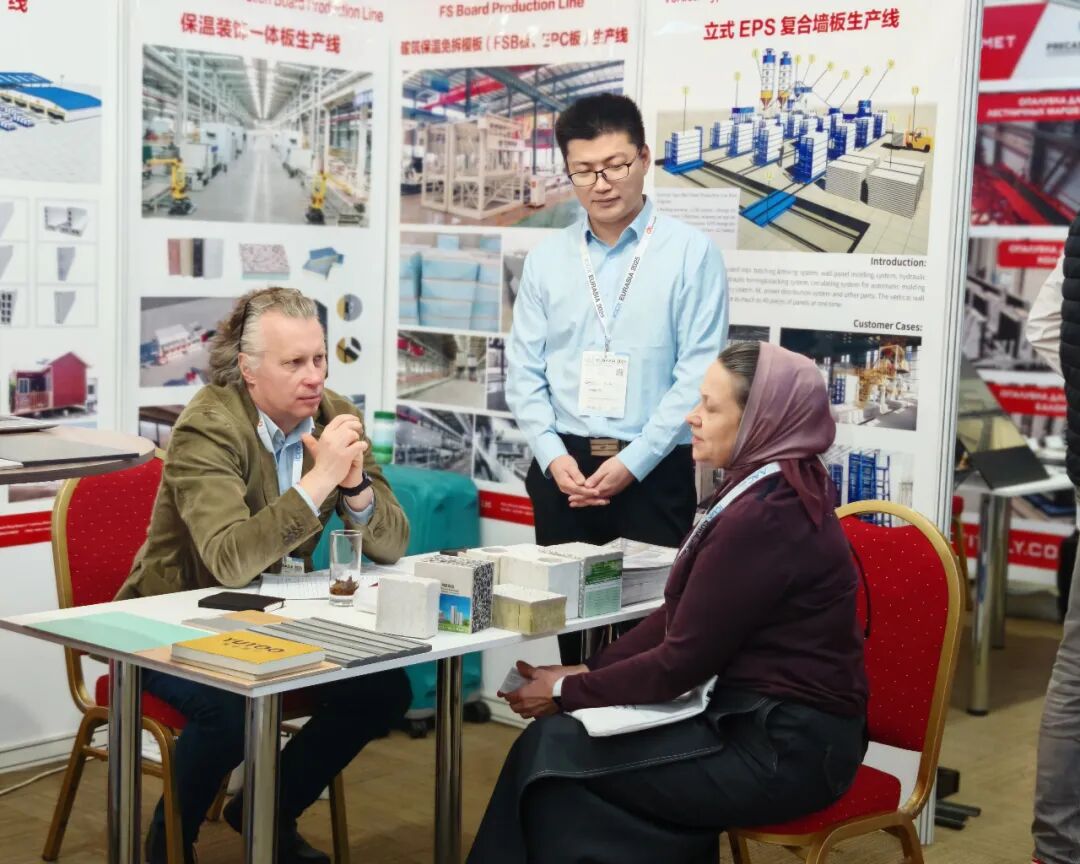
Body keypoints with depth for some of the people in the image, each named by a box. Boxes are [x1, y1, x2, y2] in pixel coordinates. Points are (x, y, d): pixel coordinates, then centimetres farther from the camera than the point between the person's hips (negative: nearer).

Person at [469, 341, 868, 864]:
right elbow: (677, 617, 11)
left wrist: (568, 693, -7)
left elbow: (682, 661, -18)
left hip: (785, 749, -9)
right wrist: (587, 670, 2)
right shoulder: (768, 490, 9)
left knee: (553, 756, -9)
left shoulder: (763, 517, -23)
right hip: (770, 721, 9)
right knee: (557, 738, -1)